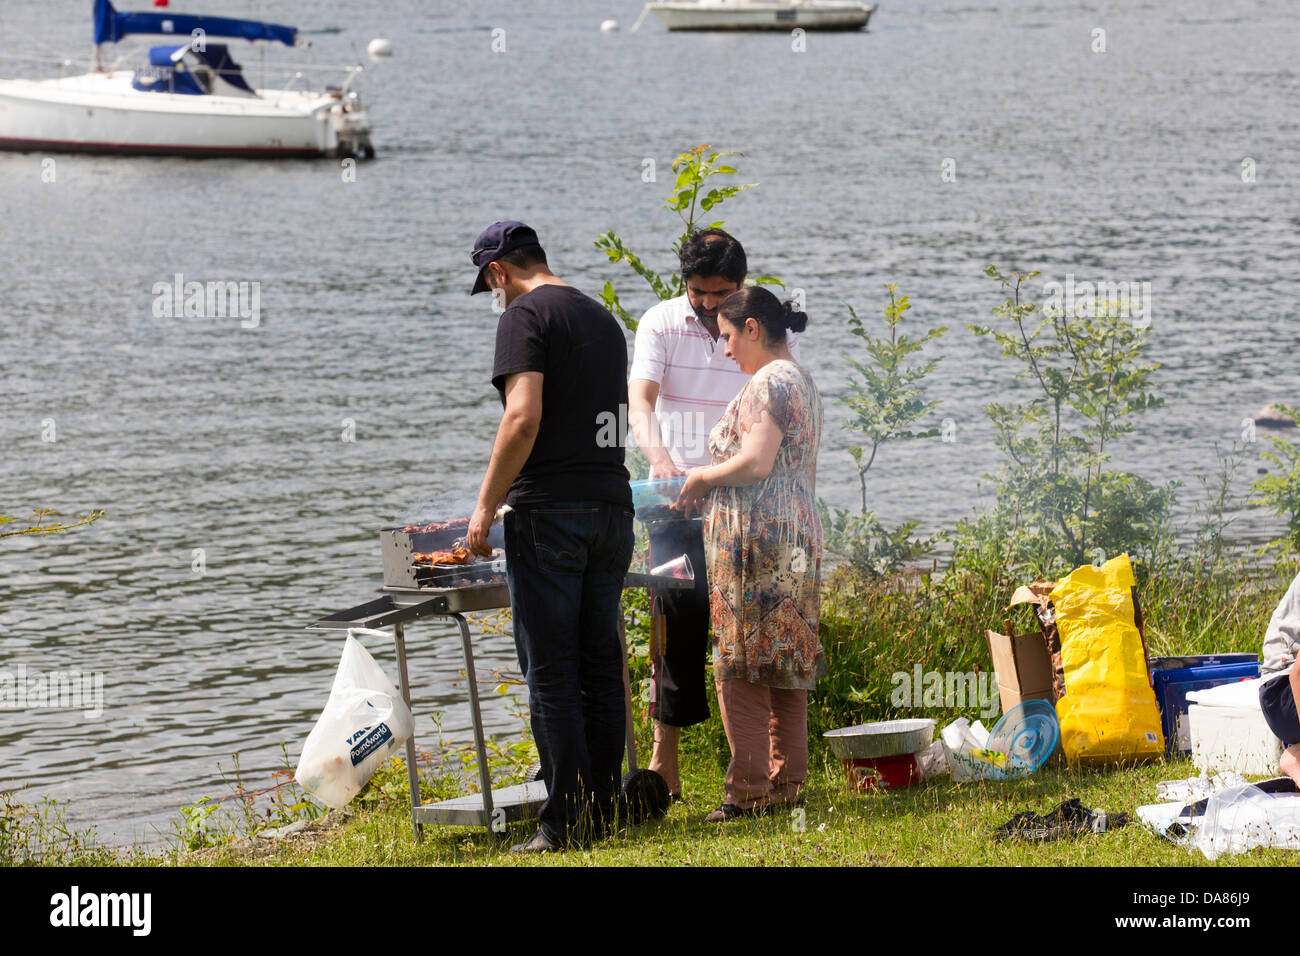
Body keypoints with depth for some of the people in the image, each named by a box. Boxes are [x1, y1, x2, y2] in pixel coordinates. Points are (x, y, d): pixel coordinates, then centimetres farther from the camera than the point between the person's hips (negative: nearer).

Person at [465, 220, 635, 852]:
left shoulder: (525, 316, -7)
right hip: (612, 504, 7)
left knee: (551, 672, -4)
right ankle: (602, 812, 12)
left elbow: (524, 418, -19)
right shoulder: (603, 319, 17)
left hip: (548, 511, -7)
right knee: (600, 666, 10)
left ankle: (567, 823, -5)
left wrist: (486, 505, -14)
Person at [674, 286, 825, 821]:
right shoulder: (801, 382, 20)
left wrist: (702, 477, -6)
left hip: (757, 538, -10)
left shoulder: (768, 383, -12)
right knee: (784, 667, 11)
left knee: (742, 667, -7)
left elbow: (756, 463, -22)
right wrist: (709, 482, 21)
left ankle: (748, 790, -9)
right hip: (796, 537, 10)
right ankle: (787, 781, 13)